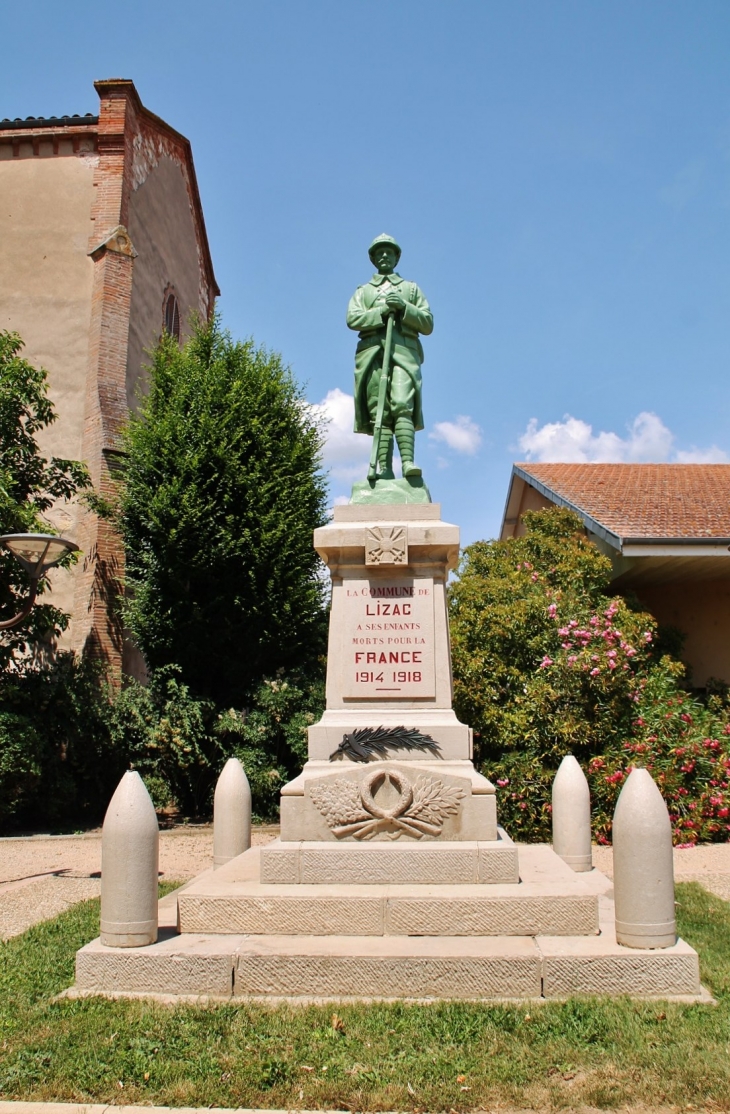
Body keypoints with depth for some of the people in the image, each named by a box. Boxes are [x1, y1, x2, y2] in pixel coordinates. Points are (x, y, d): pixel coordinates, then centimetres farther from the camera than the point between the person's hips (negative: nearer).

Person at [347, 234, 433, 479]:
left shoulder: (411, 289, 26)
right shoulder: (363, 291, 27)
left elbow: (428, 324, 13)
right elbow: (352, 318, 6)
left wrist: (404, 308, -3)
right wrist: (384, 311, -7)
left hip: (404, 350, -1)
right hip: (372, 351, 1)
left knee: (402, 406, -22)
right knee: (379, 412, -11)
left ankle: (408, 461, -35)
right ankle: (384, 468, -18)